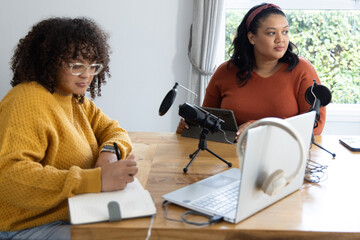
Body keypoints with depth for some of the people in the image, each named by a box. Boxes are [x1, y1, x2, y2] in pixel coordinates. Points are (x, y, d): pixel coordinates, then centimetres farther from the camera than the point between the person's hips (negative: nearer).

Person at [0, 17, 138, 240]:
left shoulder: (76, 100, 9)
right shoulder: (27, 102, -20)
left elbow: (114, 130, 13)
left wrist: (109, 151, -14)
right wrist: (97, 180, -38)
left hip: (76, 213, 8)